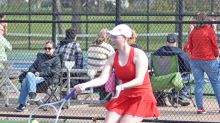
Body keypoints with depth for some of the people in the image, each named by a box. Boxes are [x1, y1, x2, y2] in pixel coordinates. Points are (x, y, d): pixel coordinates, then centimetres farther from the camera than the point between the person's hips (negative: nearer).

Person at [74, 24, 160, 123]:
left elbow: (139, 80, -24)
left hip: (142, 97, -6)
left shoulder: (138, 54, -14)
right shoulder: (113, 58, 2)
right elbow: (102, 79, -8)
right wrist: (85, 85, -26)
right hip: (124, 97, 6)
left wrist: (122, 87, -40)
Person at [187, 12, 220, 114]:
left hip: (195, 60, 3)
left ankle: (199, 107, -1)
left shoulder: (193, 32, 4)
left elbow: (190, 47, 11)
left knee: (198, 83, 3)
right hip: (209, 59, -3)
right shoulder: (209, 30, -7)